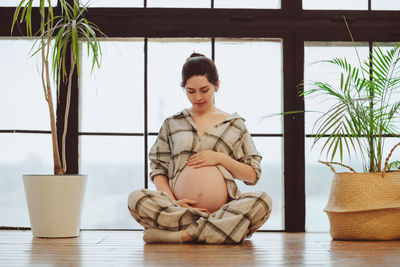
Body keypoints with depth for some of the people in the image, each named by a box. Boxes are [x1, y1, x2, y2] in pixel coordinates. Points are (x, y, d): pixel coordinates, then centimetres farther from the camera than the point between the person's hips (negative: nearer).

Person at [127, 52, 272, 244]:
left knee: (262, 201, -31)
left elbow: (253, 175, 14)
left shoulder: (234, 124, 16)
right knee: (136, 199, -28)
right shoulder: (172, 124, 18)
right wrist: (172, 202, -6)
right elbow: (157, 169, 12)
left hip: (225, 209, 0)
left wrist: (220, 158, -2)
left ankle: (183, 234, -30)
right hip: (179, 208, 0)